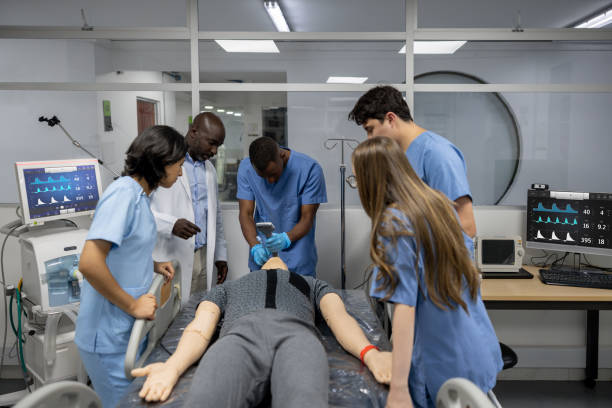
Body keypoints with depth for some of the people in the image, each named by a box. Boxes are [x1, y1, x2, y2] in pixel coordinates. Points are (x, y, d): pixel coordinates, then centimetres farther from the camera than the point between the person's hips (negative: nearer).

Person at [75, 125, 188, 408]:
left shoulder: (138, 194, 9)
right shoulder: (124, 193, -21)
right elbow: (89, 263, -29)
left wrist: (152, 265, 8)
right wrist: (132, 305, -21)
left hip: (128, 329, 9)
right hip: (110, 336, -9)